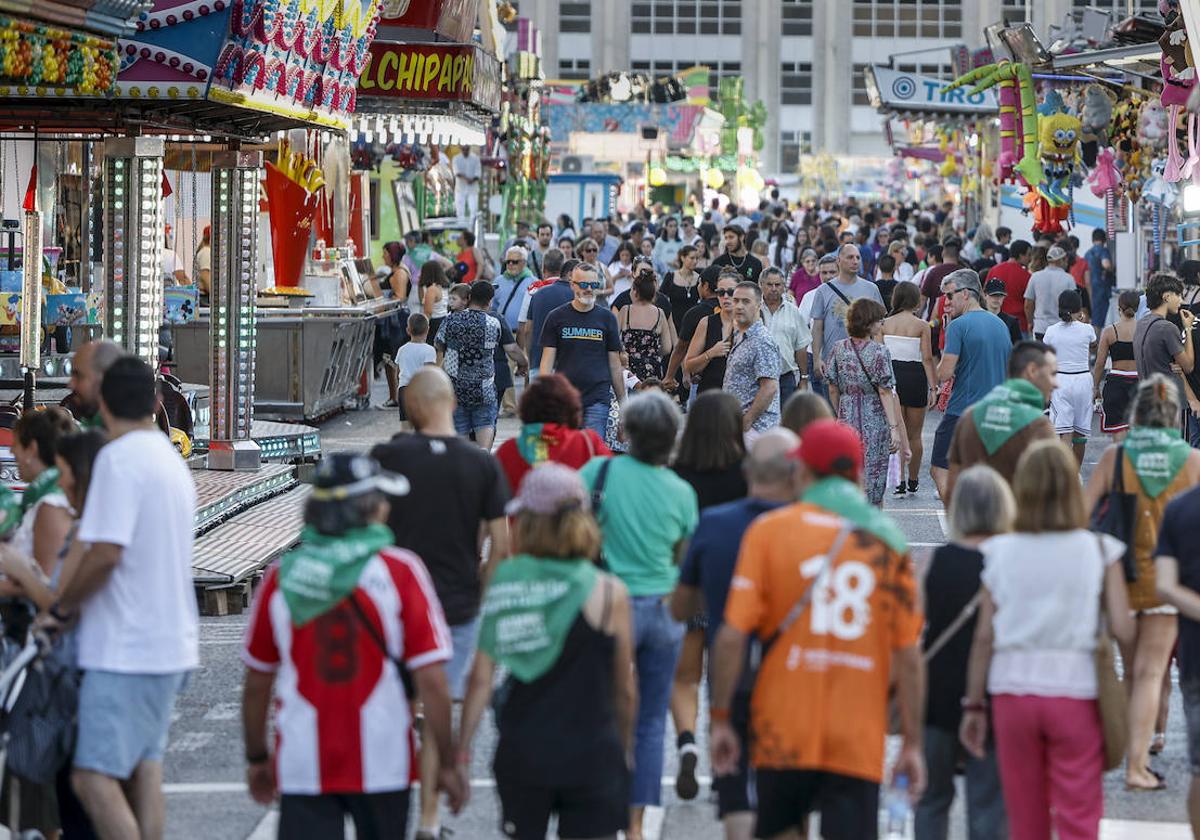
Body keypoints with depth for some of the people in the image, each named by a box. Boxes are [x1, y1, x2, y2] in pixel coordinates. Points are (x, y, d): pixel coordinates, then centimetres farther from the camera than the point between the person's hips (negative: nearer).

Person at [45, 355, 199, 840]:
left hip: (124, 650, -9)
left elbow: (106, 554, -21)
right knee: (144, 768, 11)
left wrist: (61, 609, -7)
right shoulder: (171, 460, 15)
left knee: (94, 778, -11)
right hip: (169, 642, 9)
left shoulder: (119, 458, -13)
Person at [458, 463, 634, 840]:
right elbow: (625, 690, 1)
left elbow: (481, 678, -4)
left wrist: (461, 751, 4)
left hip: (521, 752, 2)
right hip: (591, 754, -2)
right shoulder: (609, 593, -7)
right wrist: (626, 745, 17)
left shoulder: (503, 582, -3)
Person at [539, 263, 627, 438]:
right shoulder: (556, 318, 6)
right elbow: (548, 360, 4)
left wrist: (623, 401, 10)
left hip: (598, 399, -1)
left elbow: (614, 363, 11)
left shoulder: (607, 318, 8)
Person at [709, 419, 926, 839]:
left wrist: (721, 717, 1)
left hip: (783, 730, 0)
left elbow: (733, 634, -7)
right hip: (859, 740, 0)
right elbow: (908, 654, 1)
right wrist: (912, 744, 6)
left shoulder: (768, 529, -1)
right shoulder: (887, 540, 2)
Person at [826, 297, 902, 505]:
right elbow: (885, 393, -13)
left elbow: (833, 390, 7)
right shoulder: (879, 351, -11)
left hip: (846, 420, 4)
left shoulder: (839, 349, 2)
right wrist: (894, 427, -12)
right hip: (874, 423, -4)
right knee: (872, 482, 3)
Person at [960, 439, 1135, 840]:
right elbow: (1123, 630, -9)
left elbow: (984, 636, 1)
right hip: (1075, 692, -2)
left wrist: (974, 705, 8)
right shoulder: (1099, 551, -4)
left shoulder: (1000, 553, 1)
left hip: (1012, 691, 2)